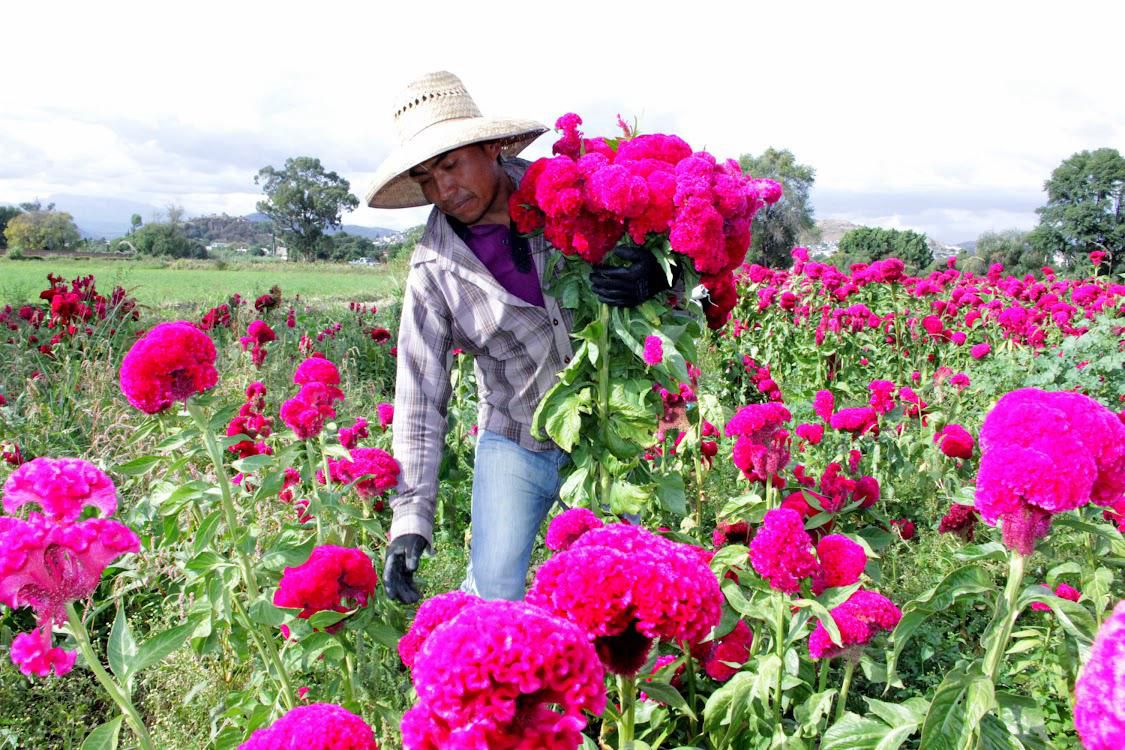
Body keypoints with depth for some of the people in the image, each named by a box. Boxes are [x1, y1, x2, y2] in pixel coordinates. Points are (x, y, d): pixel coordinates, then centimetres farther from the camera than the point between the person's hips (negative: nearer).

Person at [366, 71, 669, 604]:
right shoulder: (435, 267, -9)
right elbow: (419, 396, -8)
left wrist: (653, 279, -28)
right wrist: (409, 520, -14)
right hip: (514, 445, 0)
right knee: (490, 599, -3)